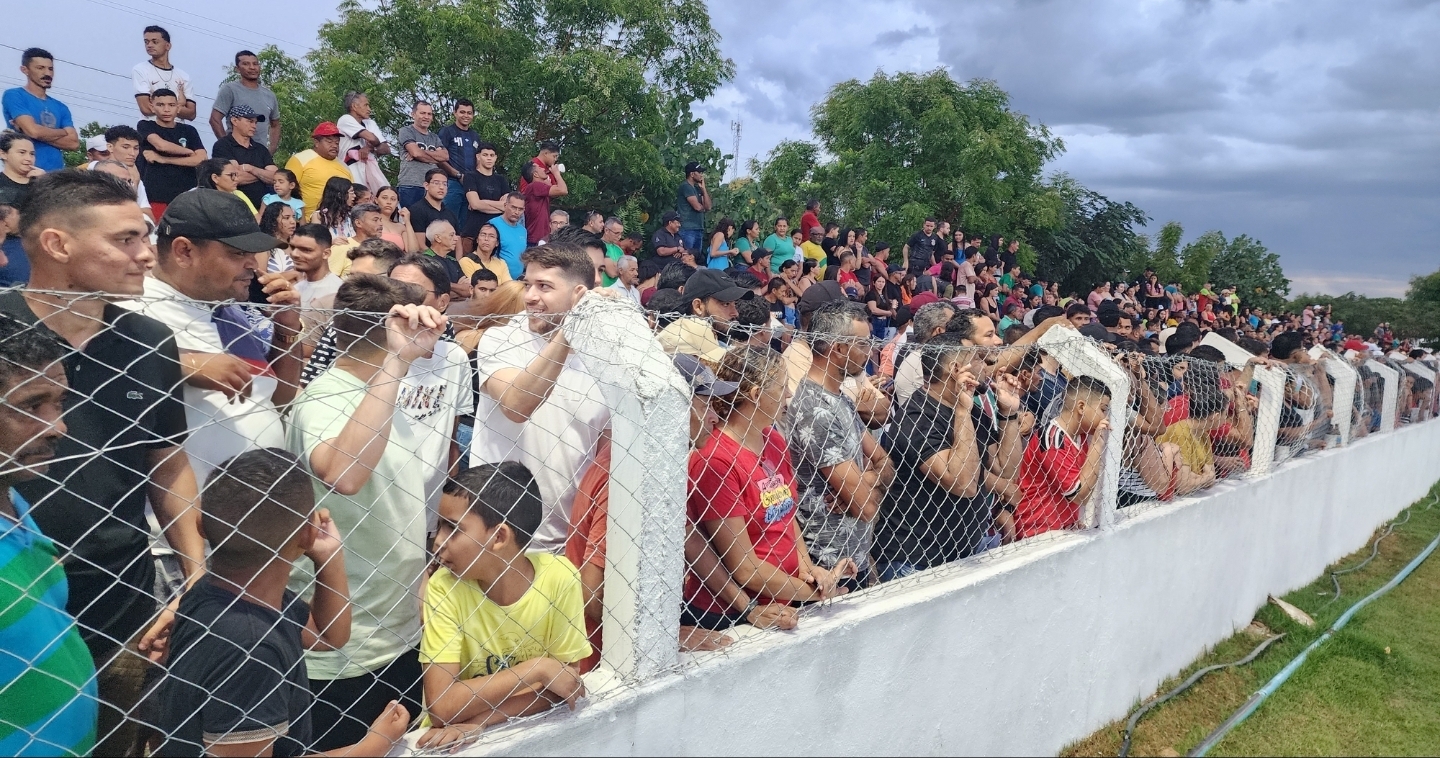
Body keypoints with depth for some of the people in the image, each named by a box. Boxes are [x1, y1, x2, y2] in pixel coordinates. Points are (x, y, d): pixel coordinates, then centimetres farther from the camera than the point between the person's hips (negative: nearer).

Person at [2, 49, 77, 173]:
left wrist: (41, 133, -7)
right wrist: (64, 132, 4)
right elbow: (33, 130, -12)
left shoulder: (61, 107, 18)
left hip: (56, 172, 5)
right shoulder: (14, 95, 3)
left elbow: (74, 143, 5)